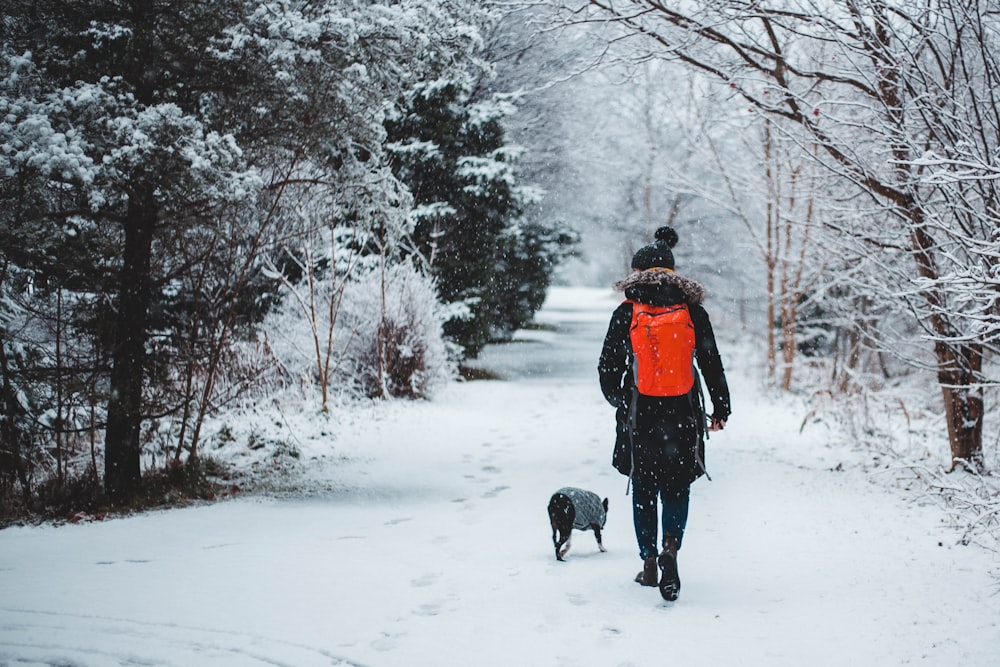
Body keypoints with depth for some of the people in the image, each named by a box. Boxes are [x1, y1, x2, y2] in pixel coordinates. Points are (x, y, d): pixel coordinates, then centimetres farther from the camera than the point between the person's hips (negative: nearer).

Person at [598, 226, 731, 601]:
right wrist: (720, 409, 12)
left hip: (639, 413, 0)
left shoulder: (626, 313, -2)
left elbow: (608, 368, 2)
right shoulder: (692, 311, 0)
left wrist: (618, 401, 21)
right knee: (677, 487, 12)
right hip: (683, 414, 1)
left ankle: (650, 565, 16)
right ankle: (671, 548, -13)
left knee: (644, 490, 14)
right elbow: (712, 364, 2)